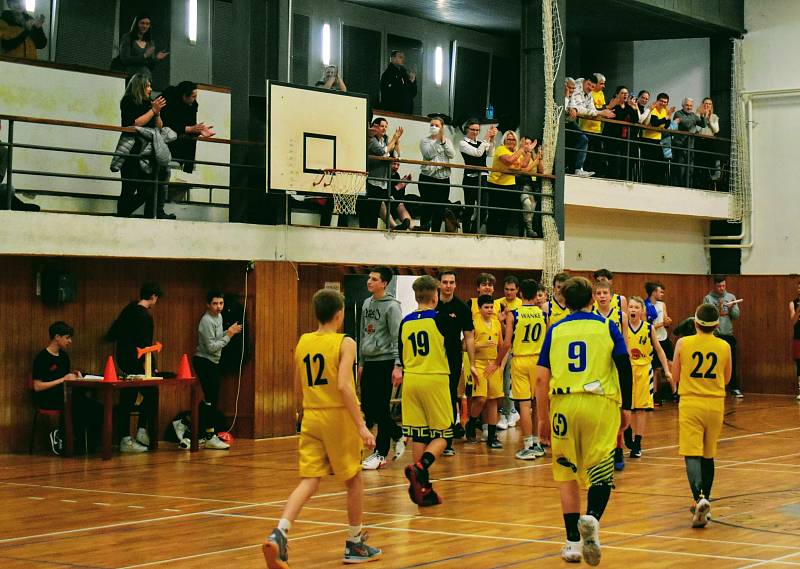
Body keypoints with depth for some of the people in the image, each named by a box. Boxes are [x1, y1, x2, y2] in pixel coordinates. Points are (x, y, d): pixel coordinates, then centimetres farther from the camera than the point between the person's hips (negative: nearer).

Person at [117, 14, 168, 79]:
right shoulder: (127, 38, 2)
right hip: (131, 77, -4)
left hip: (147, 78, 4)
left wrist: (156, 58, -4)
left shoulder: (150, 43, 15)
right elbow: (125, 60, -8)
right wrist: (144, 56, -15)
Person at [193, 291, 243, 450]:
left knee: (212, 399, 12)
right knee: (210, 399, -11)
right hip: (204, 361, -10)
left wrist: (229, 331, 4)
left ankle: (209, 435, 19)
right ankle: (210, 437, -9)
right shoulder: (207, 321, -18)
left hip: (213, 362, 10)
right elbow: (211, 347, -22)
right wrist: (229, 335, -19)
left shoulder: (219, 316, 11)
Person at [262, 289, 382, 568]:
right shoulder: (345, 343, -10)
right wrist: (361, 426, -20)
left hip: (311, 417, 5)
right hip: (338, 418, -5)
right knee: (354, 481, 13)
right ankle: (355, 544, 22)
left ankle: (279, 534, -21)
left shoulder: (303, 342, 7)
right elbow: (344, 386, -20)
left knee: (309, 481, 1)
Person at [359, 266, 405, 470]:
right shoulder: (366, 304, 13)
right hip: (369, 362, 8)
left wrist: (398, 365, -19)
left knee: (380, 408, -5)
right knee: (367, 407, 8)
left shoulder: (392, 306, -9)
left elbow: (397, 338, -13)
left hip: (385, 362, -8)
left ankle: (381, 454, 2)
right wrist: (361, 362, 17)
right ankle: (398, 434, 27)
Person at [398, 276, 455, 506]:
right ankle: (420, 468, -22)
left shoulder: (405, 322, 7)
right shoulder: (440, 318, -6)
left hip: (411, 380, 5)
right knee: (442, 435, 3)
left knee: (418, 435, 7)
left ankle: (423, 488, 8)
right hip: (436, 379, -4)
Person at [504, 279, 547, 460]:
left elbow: (507, 344, -10)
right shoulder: (543, 314, 0)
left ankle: (528, 446, -2)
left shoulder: (513, 314, -8)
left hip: (520, 360, -3)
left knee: (524, 404, -2)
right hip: (539, 360, 3)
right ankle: (537, 443, 20)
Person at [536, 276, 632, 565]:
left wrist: (543, 418, 11)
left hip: (563, 404, 1)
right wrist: (626, 407, 7)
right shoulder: (606, 327, 7)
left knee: (567, 474, 11)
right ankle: (592, 517, -26)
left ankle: (573, 542, 14)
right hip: (600, 403, -1)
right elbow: (625, 368, -1)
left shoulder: (555, 331, 9)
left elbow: (541, 379, 5)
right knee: (600, 470, 2)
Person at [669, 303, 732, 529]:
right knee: (708, 455, 16)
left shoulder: (683, 344, -4)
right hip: (715, 404, 3)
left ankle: (700, 498, -28)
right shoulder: (724, 347, 1)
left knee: (692, 455, -7)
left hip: (690, 403, -2)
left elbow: (675, 378, 5)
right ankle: (703, 501, 23)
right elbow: (726, 379, 13)